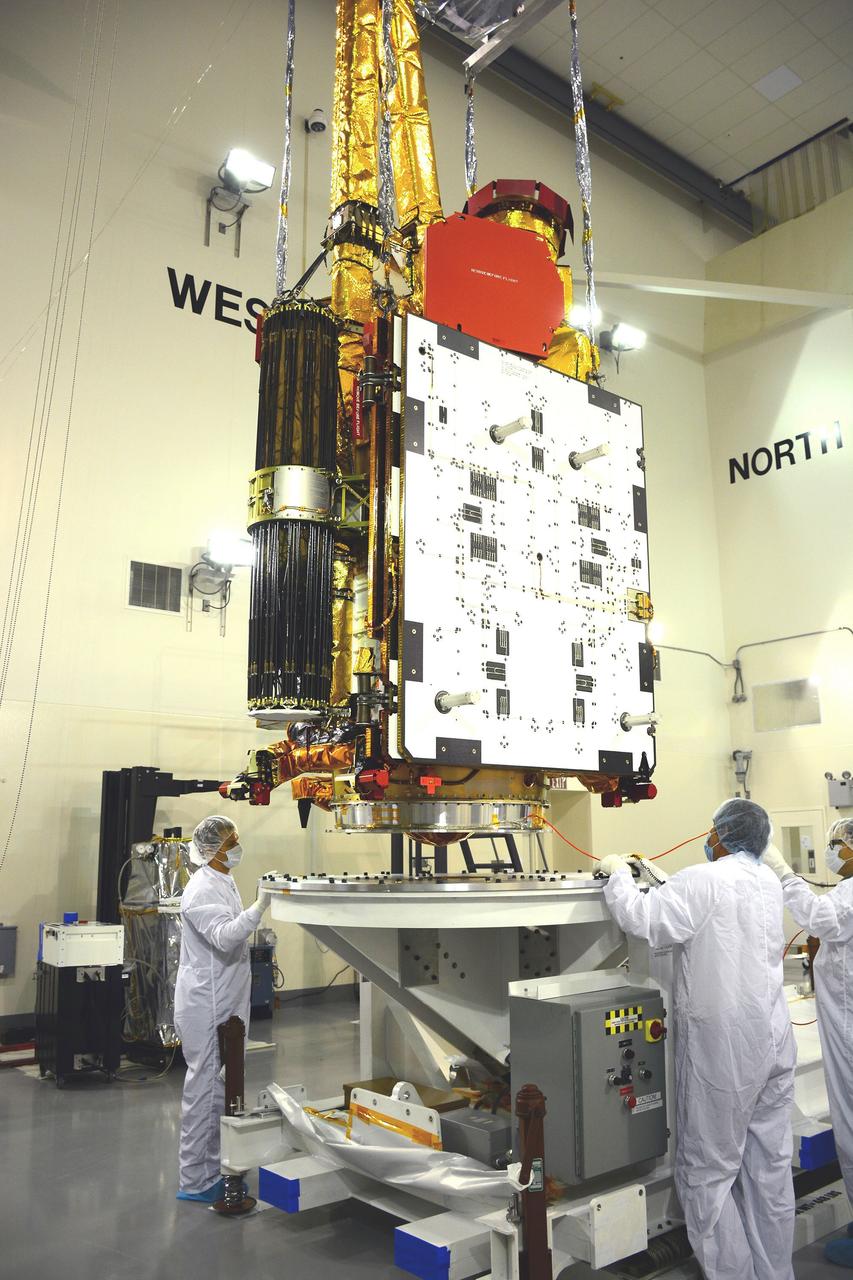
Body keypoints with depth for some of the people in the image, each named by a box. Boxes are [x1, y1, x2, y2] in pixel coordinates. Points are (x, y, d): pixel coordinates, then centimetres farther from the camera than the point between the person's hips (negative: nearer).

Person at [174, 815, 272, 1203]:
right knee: (205, 1088, -1)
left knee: (219, 1088, 18)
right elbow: (224, 937, -34)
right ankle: (194, 1181, 11)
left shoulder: (224, 884, 13)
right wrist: (259, 907, -44)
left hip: (224, 1003, 10)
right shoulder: (202, 890, -19)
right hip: (206, 1006, -10)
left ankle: (211, 1168, 31)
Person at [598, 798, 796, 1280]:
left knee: (708, 1173, 5)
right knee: (771, 1167, 16)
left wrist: (620, 875, -8)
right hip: (774, 1042, 8)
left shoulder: (703, 881, -18)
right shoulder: (769, 882, 7)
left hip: (723, 1047, -7)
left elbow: (642, 919, -24)